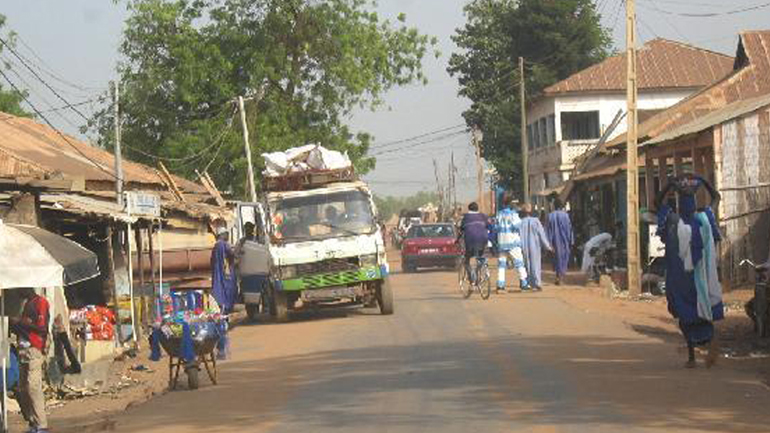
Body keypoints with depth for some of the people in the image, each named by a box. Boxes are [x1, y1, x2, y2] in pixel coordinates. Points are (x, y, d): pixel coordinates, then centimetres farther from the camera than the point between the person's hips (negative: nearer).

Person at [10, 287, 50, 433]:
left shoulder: (40, 302, -5)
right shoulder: (27, 304, 23)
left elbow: (42, 328, -14)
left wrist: (20, 322, -11)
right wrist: (15, 326, 9)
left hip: (35, 350, -9)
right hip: (24, 350, 9)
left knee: (33, 386, -15)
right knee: (23, 390, 6)